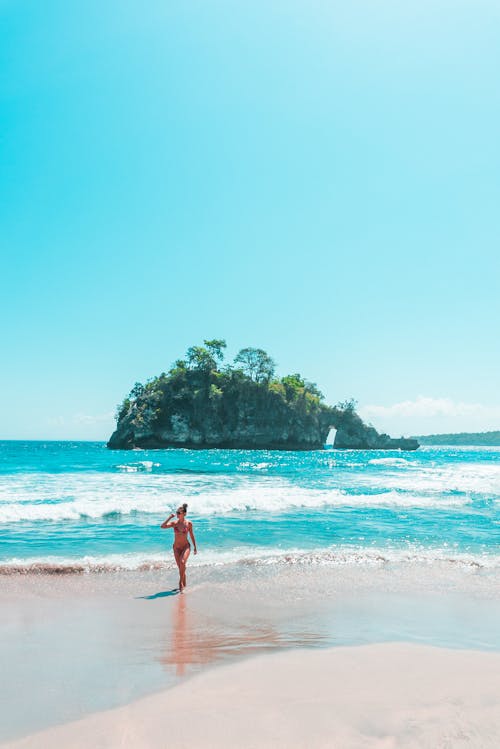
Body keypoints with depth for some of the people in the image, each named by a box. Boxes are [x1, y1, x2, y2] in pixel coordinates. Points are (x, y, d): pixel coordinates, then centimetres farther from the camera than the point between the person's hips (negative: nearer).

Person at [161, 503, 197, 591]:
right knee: (180, 567, 4)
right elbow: (162, 526, -22)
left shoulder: (189, 523, -8)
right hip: (176, 547, 2)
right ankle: (184, 584, 25)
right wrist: (170, 517, -23)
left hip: (186, 546, -2)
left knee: (182, 562, -26)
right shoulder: (174, 523, -8)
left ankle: (181, 582, -13)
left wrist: (195, 547, 9)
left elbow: (191, 535, 4)